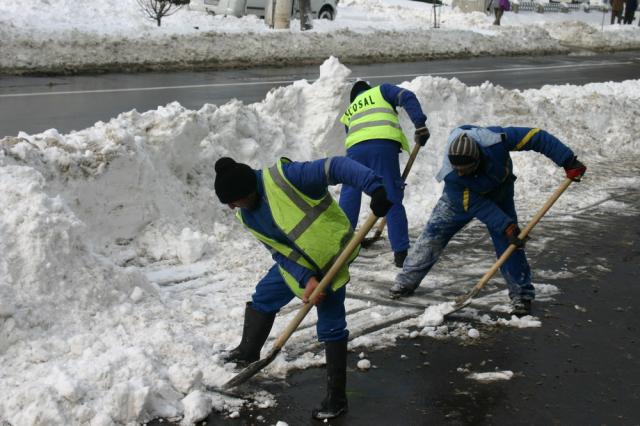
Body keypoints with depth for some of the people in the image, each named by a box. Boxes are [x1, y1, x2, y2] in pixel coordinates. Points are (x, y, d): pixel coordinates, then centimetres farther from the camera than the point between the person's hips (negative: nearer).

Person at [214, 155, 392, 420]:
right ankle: (248, 353, 41)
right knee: (263, 298, 16)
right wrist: (306, 279, -22)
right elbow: (279, 252, -7)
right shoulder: (246, 216, -5)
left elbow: (336, 167, -34)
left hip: (329, 257, -7)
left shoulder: (283, 177, -30)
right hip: (294, 262, 7)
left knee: (331, 326, -5)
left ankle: (336, 397, 5)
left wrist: (375, 188, -47)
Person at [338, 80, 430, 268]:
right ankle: (401, 253, -2)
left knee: (349, 197, 14)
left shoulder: (349, 111, 37)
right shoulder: (381, 90, 27)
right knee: (392, 198, -1)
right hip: (383, 143, -3)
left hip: (355, 147, 3)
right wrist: (420, 125, 0)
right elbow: (407, 98, 8)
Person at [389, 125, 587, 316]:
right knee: (433, 234, -3)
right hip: (461, 197, 0)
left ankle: (521, 293, 1)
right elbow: (477, 206, -32)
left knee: (507, 242, -10)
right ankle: (407, 281, 10)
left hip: (498, 194, 1)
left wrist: (568, 161, -33)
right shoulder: (451, 176, -38)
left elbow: (536, 137, -32)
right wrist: (506, 226, -38)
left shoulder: (495, 139, -41)